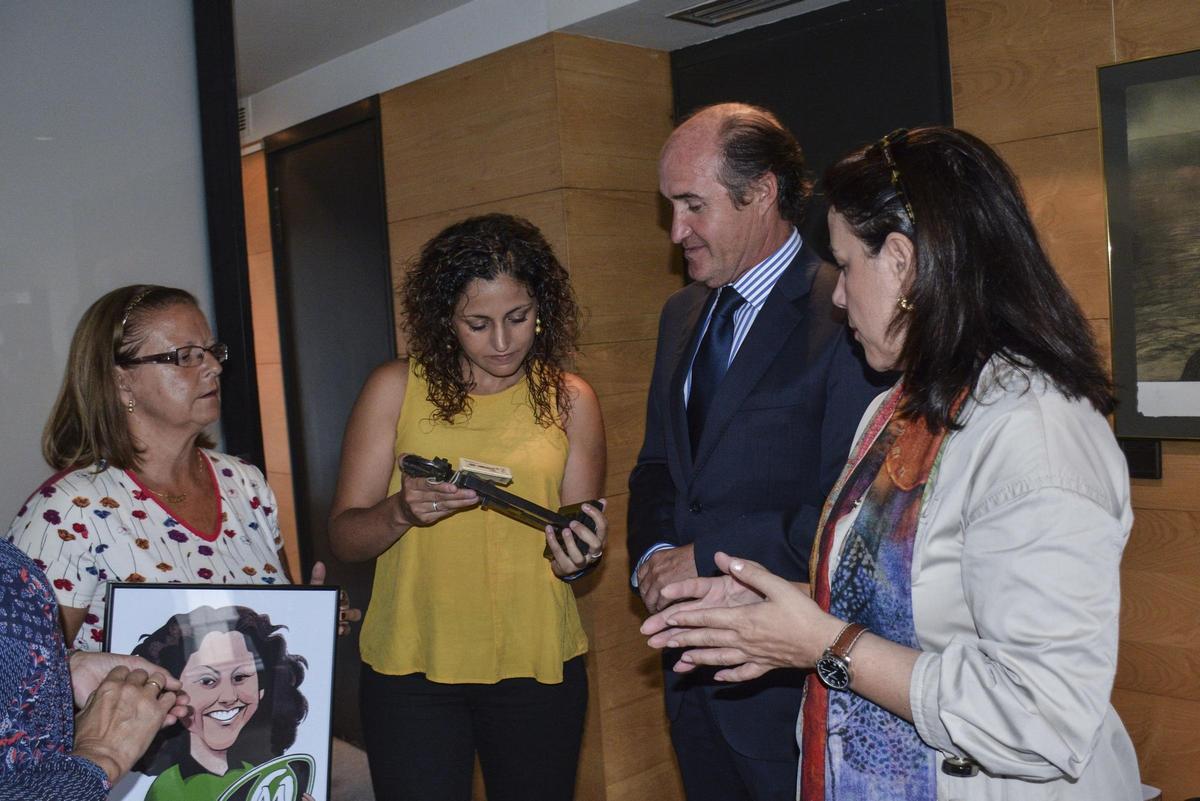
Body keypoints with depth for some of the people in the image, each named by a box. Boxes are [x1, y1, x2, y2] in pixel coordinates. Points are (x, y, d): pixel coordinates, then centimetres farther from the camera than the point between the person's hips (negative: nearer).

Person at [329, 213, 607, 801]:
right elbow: (343, 540, -4)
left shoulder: (570, 399, 1)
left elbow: (577, 540, 5)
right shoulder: (395, 389, -3)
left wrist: (578, 555, -18)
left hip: (538, 665, 2)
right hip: (411, 666, -1)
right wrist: (402, 512, -24)